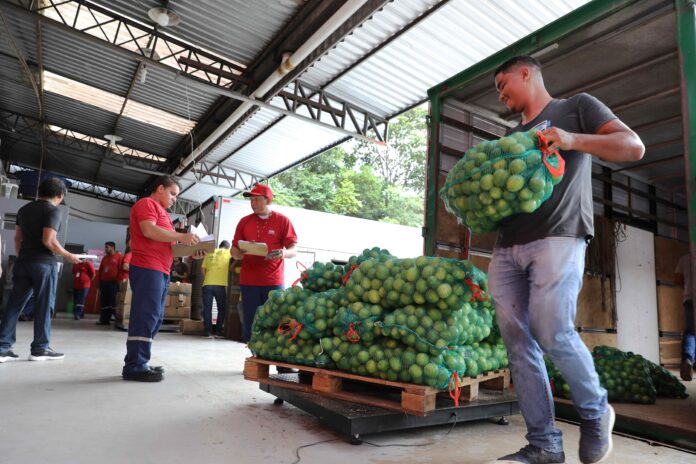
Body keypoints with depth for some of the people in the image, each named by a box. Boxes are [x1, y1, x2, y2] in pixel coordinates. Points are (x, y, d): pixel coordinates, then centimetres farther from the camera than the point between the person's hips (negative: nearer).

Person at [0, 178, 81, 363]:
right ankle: (40, 348, 5)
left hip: (23, 262, 7)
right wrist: (68, 255, -7)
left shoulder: (24, 209, 15)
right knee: (43, 305, 0)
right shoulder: (53, 210, -10)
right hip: (44, 263, -7)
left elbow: (17, 238, 18)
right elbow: (48, 241, -19)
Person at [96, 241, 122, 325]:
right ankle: (104, 319, 11)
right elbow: (100, 270, 19)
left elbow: (121, 269, -9)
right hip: (104, 282, 6)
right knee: (104, 302, 6)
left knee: (112, 302, -6)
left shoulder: (118, 256, -2)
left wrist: (118, 280, -15)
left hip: (113, 283, -6)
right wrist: (99, 281, 11)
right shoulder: (104, 258, 18)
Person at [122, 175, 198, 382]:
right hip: (147, 269, -10)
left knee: (153, 319, 9)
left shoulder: (161, 211, 28)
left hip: (161, 271, 10)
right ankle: (135, 366, -7)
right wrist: (182, 236, -13)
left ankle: (139, 363, 14)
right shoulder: (146, 204, -1)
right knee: (146, 317, -10)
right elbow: (149, 230, -18)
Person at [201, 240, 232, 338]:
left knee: (207, 308, 6)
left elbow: (203, 269, 15)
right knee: (222, 308, 11)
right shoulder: (228, 253, 10)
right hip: (220, 284, -2)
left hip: (207, 284, 2)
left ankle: (207, 331, 3)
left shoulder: (210, 253, 16)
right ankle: (218, 330, 12)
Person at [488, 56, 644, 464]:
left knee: (552, 332, -15)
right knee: (518, 344, -2)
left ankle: (595, 411, 14)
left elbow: (634, 146, 3)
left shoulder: (577, 107, 14)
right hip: (507, 248, 6)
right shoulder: (512, 137, 29)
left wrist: (572, 140, -13)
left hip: (557, 239, -6)